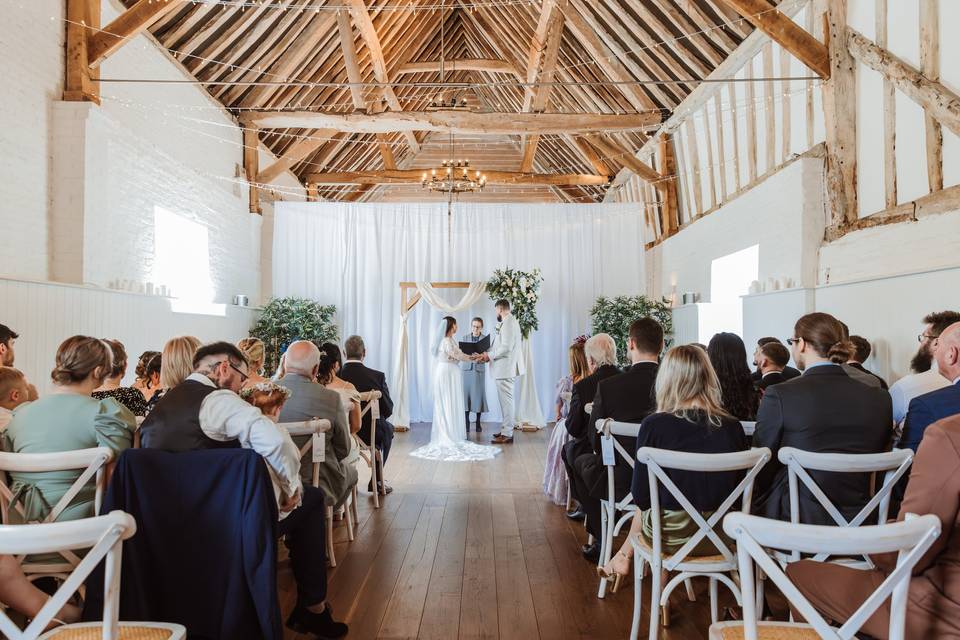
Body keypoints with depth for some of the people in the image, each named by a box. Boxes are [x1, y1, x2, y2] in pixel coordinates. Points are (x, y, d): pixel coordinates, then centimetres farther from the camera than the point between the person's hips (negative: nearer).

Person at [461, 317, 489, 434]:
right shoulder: (465, 338, 8)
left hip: (479, 370, -1)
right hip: (466, 369, 1)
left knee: (478, 395, -1)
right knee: (466, 394, -2)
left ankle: (478, 423, 9)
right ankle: (466, 422, 6)